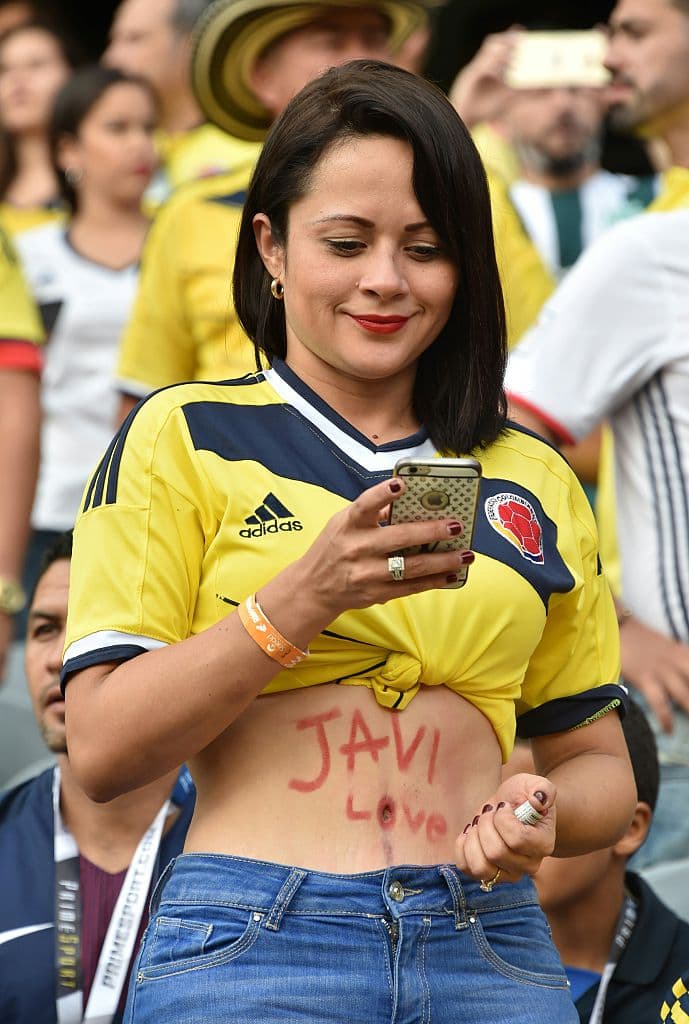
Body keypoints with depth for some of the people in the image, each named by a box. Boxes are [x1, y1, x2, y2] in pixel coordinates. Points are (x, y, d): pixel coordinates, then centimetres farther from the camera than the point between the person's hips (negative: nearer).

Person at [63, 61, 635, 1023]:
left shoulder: (533, 479, 15)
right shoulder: (183, 439, 5)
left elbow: (598, 761, 20)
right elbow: (103, 749, -3)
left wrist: (546, 813, -4)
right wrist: (303, 601, -15)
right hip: (253, 944, -3)